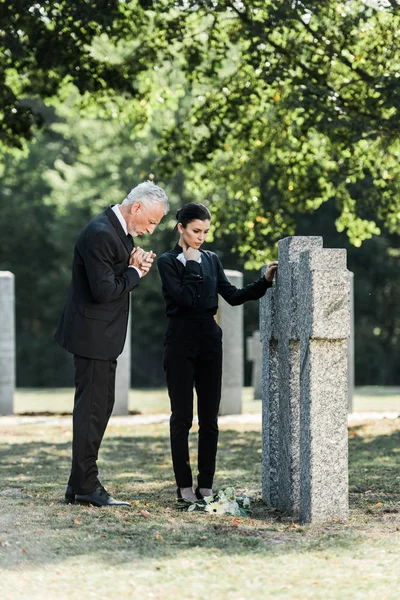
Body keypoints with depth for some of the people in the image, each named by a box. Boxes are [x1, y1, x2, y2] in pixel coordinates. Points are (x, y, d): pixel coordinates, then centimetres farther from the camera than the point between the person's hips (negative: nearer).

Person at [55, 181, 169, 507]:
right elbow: (104, 290, -26)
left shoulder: (120, 231, 11)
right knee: (92, 409, -5)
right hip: (93, 335, -11)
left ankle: (80, 484, 21)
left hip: (104, 336, 11)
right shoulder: (100, 234, -22)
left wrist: (135, 266, -2)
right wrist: (135, 272, -13)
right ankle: (86, 486, 2)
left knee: (100, 406, 14)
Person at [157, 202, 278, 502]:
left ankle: (206, 486, 8)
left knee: (209, 417, 3)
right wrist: (192, 265, -10)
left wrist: (265, 281, -1)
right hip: (181, 340, -5)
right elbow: (185, 298, -15)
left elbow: (233, 296, 8)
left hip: (209, 341, 5)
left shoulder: (211, 260, 12)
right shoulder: (168, 261, -3)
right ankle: (184, 486, 3)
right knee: (182, 416, -2)